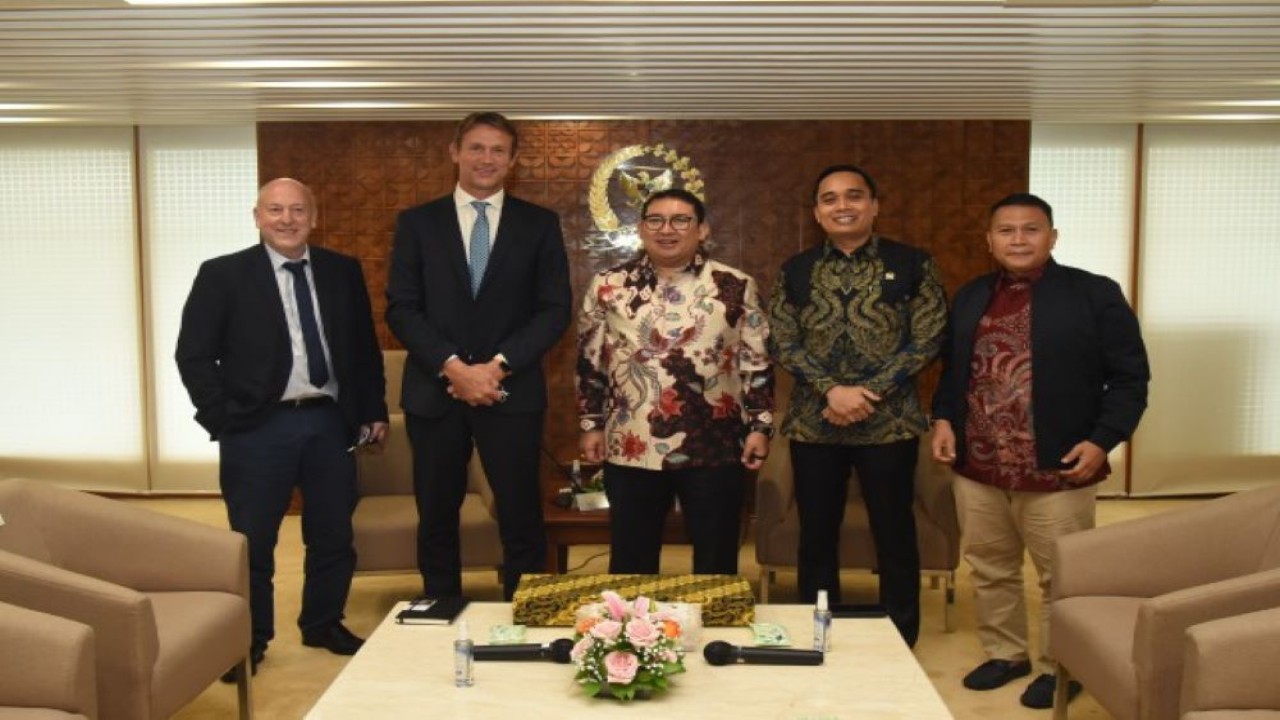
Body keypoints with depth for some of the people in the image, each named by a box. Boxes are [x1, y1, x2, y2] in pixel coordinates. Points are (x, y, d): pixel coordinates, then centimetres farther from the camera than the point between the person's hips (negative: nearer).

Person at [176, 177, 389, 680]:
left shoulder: (343, 272, 7)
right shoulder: (223, 275, -2)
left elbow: (365, 347, 13)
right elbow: (193, 354, -3)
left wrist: (373, 410, 9)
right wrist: (223, 420, -9)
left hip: (330, 422, 3)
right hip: (258, 428, -3)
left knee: (333, 535, 13)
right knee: (252, 541, 6)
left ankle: (323, 625, 32)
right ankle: (249, 640, 23)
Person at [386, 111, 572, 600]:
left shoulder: (540, 224, 7)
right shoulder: (417, 222, 7)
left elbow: (555, 309, 0)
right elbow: (401, 308, 0)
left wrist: (498, 365, -11)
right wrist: (453, 367, -13)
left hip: (512, 391, -1)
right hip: (434, 391, 1)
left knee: (522, 519, 2)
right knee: (436, 518, 9)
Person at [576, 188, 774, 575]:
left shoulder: (736, 287, 2)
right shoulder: (608, 286, 4)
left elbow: (757, 362, 3)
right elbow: (590, 360, 9)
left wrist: (760, 426, -1)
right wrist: (591, 424, 6)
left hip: (715, 447, 0)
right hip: (631, 448, 1)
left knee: (716, 562, 9)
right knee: (631, 560, 11)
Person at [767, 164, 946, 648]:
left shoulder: (912, 264, 1)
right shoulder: (795, 271, 7)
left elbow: (927, 339, -5)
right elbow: (781, 343, 0)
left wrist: (869, 392, -14)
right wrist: (832, 390, -14)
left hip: (889, 423, -2)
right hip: (812, 424, 2)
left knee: (895, 536, 8)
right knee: (816, 536, 11)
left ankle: (901, 647, 24)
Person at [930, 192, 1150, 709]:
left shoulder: (1095, 294, -4)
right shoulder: (970, 298, 12)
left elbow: (1130, 377, -4)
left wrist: (1101, 440, -14)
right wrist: (943, 419, 3)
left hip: (1056, 471, -4)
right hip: (977, 469, 5)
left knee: (1062, 578, 8)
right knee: (989, 571, 16)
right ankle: (1005, 653, 35)